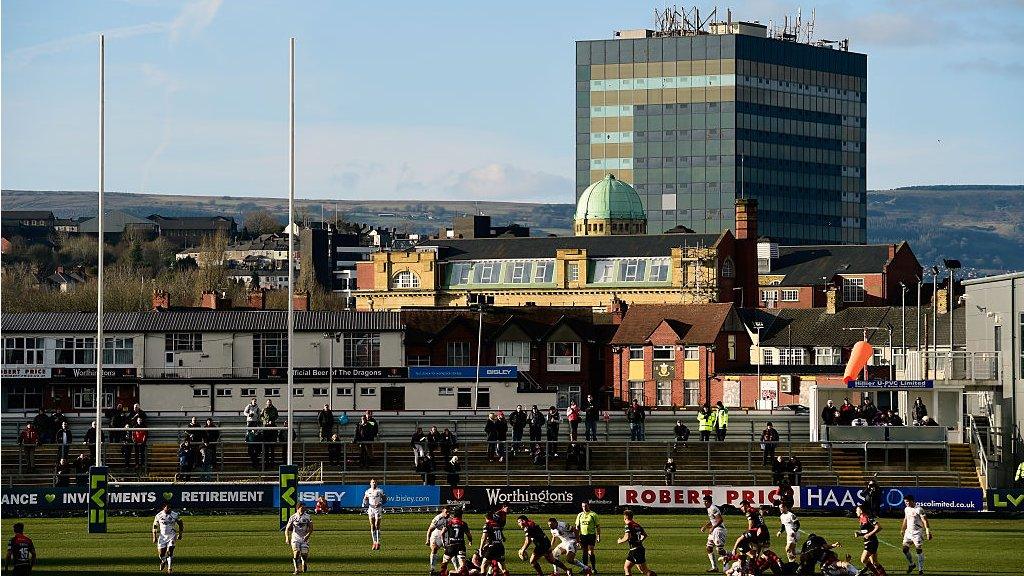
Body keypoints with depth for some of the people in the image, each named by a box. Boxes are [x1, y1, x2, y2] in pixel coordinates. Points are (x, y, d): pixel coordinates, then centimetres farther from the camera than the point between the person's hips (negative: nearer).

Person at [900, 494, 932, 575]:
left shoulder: (918, 509, -12)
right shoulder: (906, 509, 11)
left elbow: (925, 521, -15)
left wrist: (928, 532, -22)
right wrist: (902, 530, 31)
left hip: (917, 532, -7)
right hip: (908, 532, 7)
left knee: (919, 550, -6)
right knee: (905, 549, 2)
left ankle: (921, 569, -1)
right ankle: (911, 564, 23)